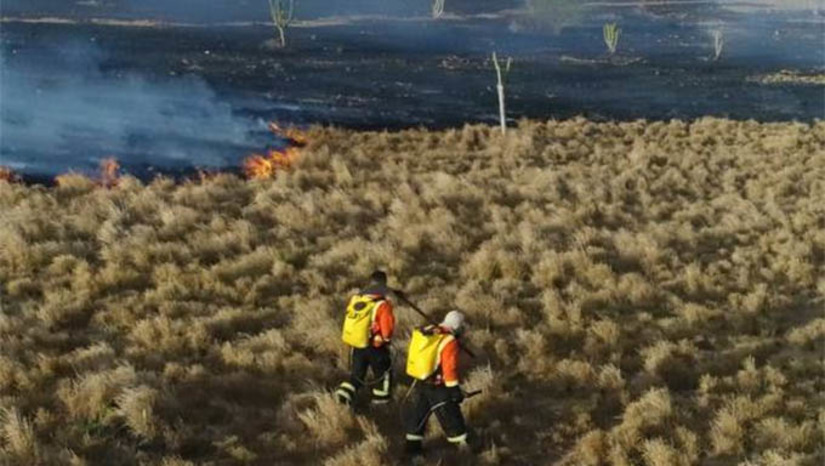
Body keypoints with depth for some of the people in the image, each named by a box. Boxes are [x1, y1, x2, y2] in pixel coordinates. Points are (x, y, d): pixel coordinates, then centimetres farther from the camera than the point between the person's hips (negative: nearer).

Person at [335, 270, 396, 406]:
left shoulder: (355, 299, -3)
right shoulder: (382, 305, -21)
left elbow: (350, 320, 8)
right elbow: (387, 329, -17)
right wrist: (386, 339, 4)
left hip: (356, 345, 5)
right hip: (375, 347, -4)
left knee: (356, 374, 18)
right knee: (383, 371, 19)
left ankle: (344, 392, 1)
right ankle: (381, 397, 31)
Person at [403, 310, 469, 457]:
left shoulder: (424, 333, 5)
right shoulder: (449, 342, -18)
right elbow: (450, 368, -20)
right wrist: (455, 389, -14)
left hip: (420, 383, 7)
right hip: (437, 387, -7)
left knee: (417, 413, 19)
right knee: (451, 416, 4)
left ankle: (412, 445, 25)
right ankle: (463, 446, 10)